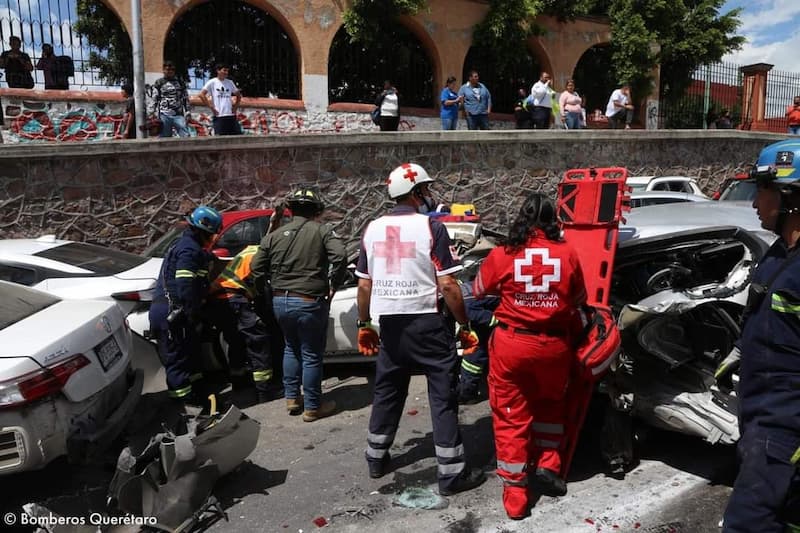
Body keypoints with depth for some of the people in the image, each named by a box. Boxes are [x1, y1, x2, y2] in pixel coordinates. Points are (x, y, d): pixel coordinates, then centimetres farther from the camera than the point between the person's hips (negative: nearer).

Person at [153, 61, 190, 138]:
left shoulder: (180, 82, 14)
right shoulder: (159, 83, 7)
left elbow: (186, 98, 16)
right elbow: (154, 100, 4)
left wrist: (187, 111, 7)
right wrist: (154, 114, -4)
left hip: (178, 115, 1)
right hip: (164, 115, -1)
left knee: (185, 135, -13)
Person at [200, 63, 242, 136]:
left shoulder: (230, 83, 13)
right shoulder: (212, 82, 0)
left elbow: (238, 95, 24)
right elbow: (202, 94, -7)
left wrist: (236, 107, 10)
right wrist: (211, 107, -10)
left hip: (231, 115, 4)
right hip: (219, 116, -4)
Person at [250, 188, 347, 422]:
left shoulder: (274, 236, 9)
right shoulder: (322, 231, -3)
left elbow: (257, 268, 7)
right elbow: (340, 257, -18)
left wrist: (267, 293, 17)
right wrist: (332, 286, -7)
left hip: (280, 301, 5)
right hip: (310, 302, -5)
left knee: (291, 349, 25)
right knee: (311, 355, 7)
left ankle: (292, 398, 30)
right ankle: (312, 407, 16)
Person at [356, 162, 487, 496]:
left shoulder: (372, 229, 6)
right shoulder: (431, 227, -10)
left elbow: (364, 285, 8)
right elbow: (447, 285, -14)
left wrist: (364, 325, 17)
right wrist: (465, 325, -5)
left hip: (389, 322, 6)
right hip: (426, 322, -5)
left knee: (387, 391, 19)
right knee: (443, 396, 3)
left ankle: (377, 459, 31)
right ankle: (451, 473, 8)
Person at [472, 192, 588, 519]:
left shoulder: (501, 255, -7)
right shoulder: (568, 254, -4)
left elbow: (477, 292, 10)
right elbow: (579, 301, 10)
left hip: (511, 343, -1)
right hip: (554, 344, 2)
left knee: (511, 414, 9)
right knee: (550, 403, 27)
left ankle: (514, 493, 14)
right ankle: (547, 467, 27)